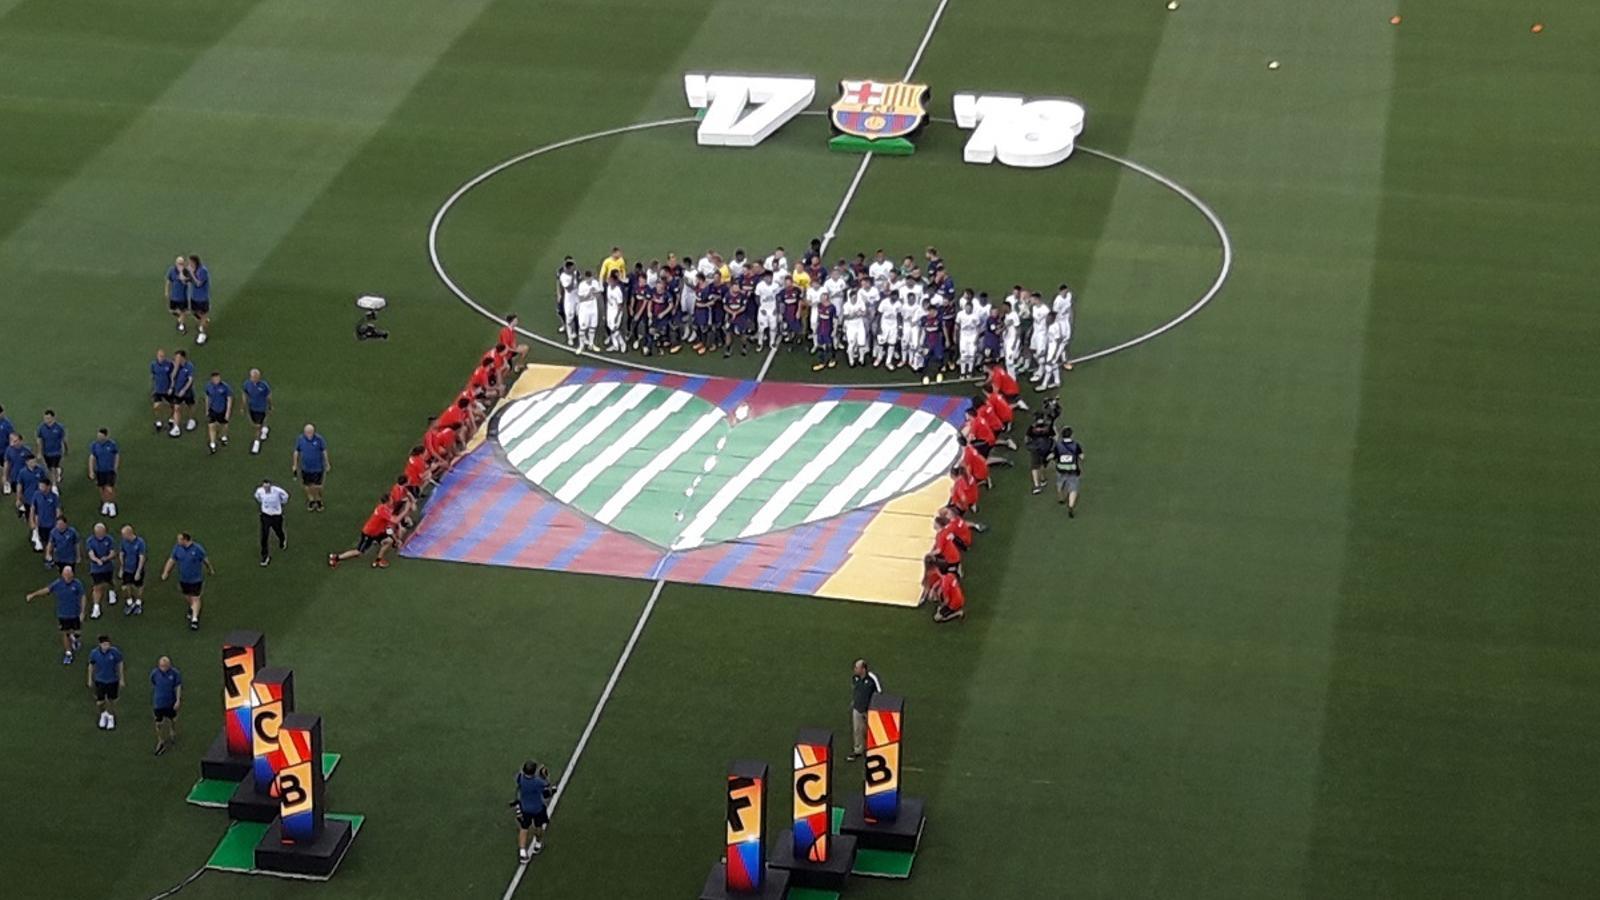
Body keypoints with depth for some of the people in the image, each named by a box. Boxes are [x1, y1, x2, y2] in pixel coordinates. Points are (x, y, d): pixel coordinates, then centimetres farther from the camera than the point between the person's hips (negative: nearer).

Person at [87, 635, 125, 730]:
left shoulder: (115, 652, -23)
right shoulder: (94, 653, -20)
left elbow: (120, 664, -7)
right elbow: (91, 665, -1)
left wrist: (122, 679, 0)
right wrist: (90, 679, 8)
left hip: (113, 680, 0)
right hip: (100, 681, 1)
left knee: (112, 701, 16)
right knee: (100, 702, 8)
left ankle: (111, 717, 45)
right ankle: (103, 714, 43)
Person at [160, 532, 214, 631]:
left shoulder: (197, 549, -19)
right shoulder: (177, 548, -9)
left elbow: (205, 560, -3)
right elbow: (171, 560, 2)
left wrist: (211, 569, 12)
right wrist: (165, 573, -2)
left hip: (195, 579, -5)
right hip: (183, 578, 5)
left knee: (195, 598, -6)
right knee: (187, 596, 21)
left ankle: (195, 619, -5)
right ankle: (192, 609, 50)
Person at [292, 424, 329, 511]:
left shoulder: (319, 439, -16)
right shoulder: (300, 439, -12)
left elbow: (324, 451, -4)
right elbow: (296, 452, 1)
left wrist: (327, 464, 3)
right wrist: (295, 465, 7)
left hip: (317, 467, -2)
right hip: (305, 467, 2)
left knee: (317, 486, 4)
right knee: (308, 485, 14)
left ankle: (318, 500, 30)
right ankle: (311, 500, 37)